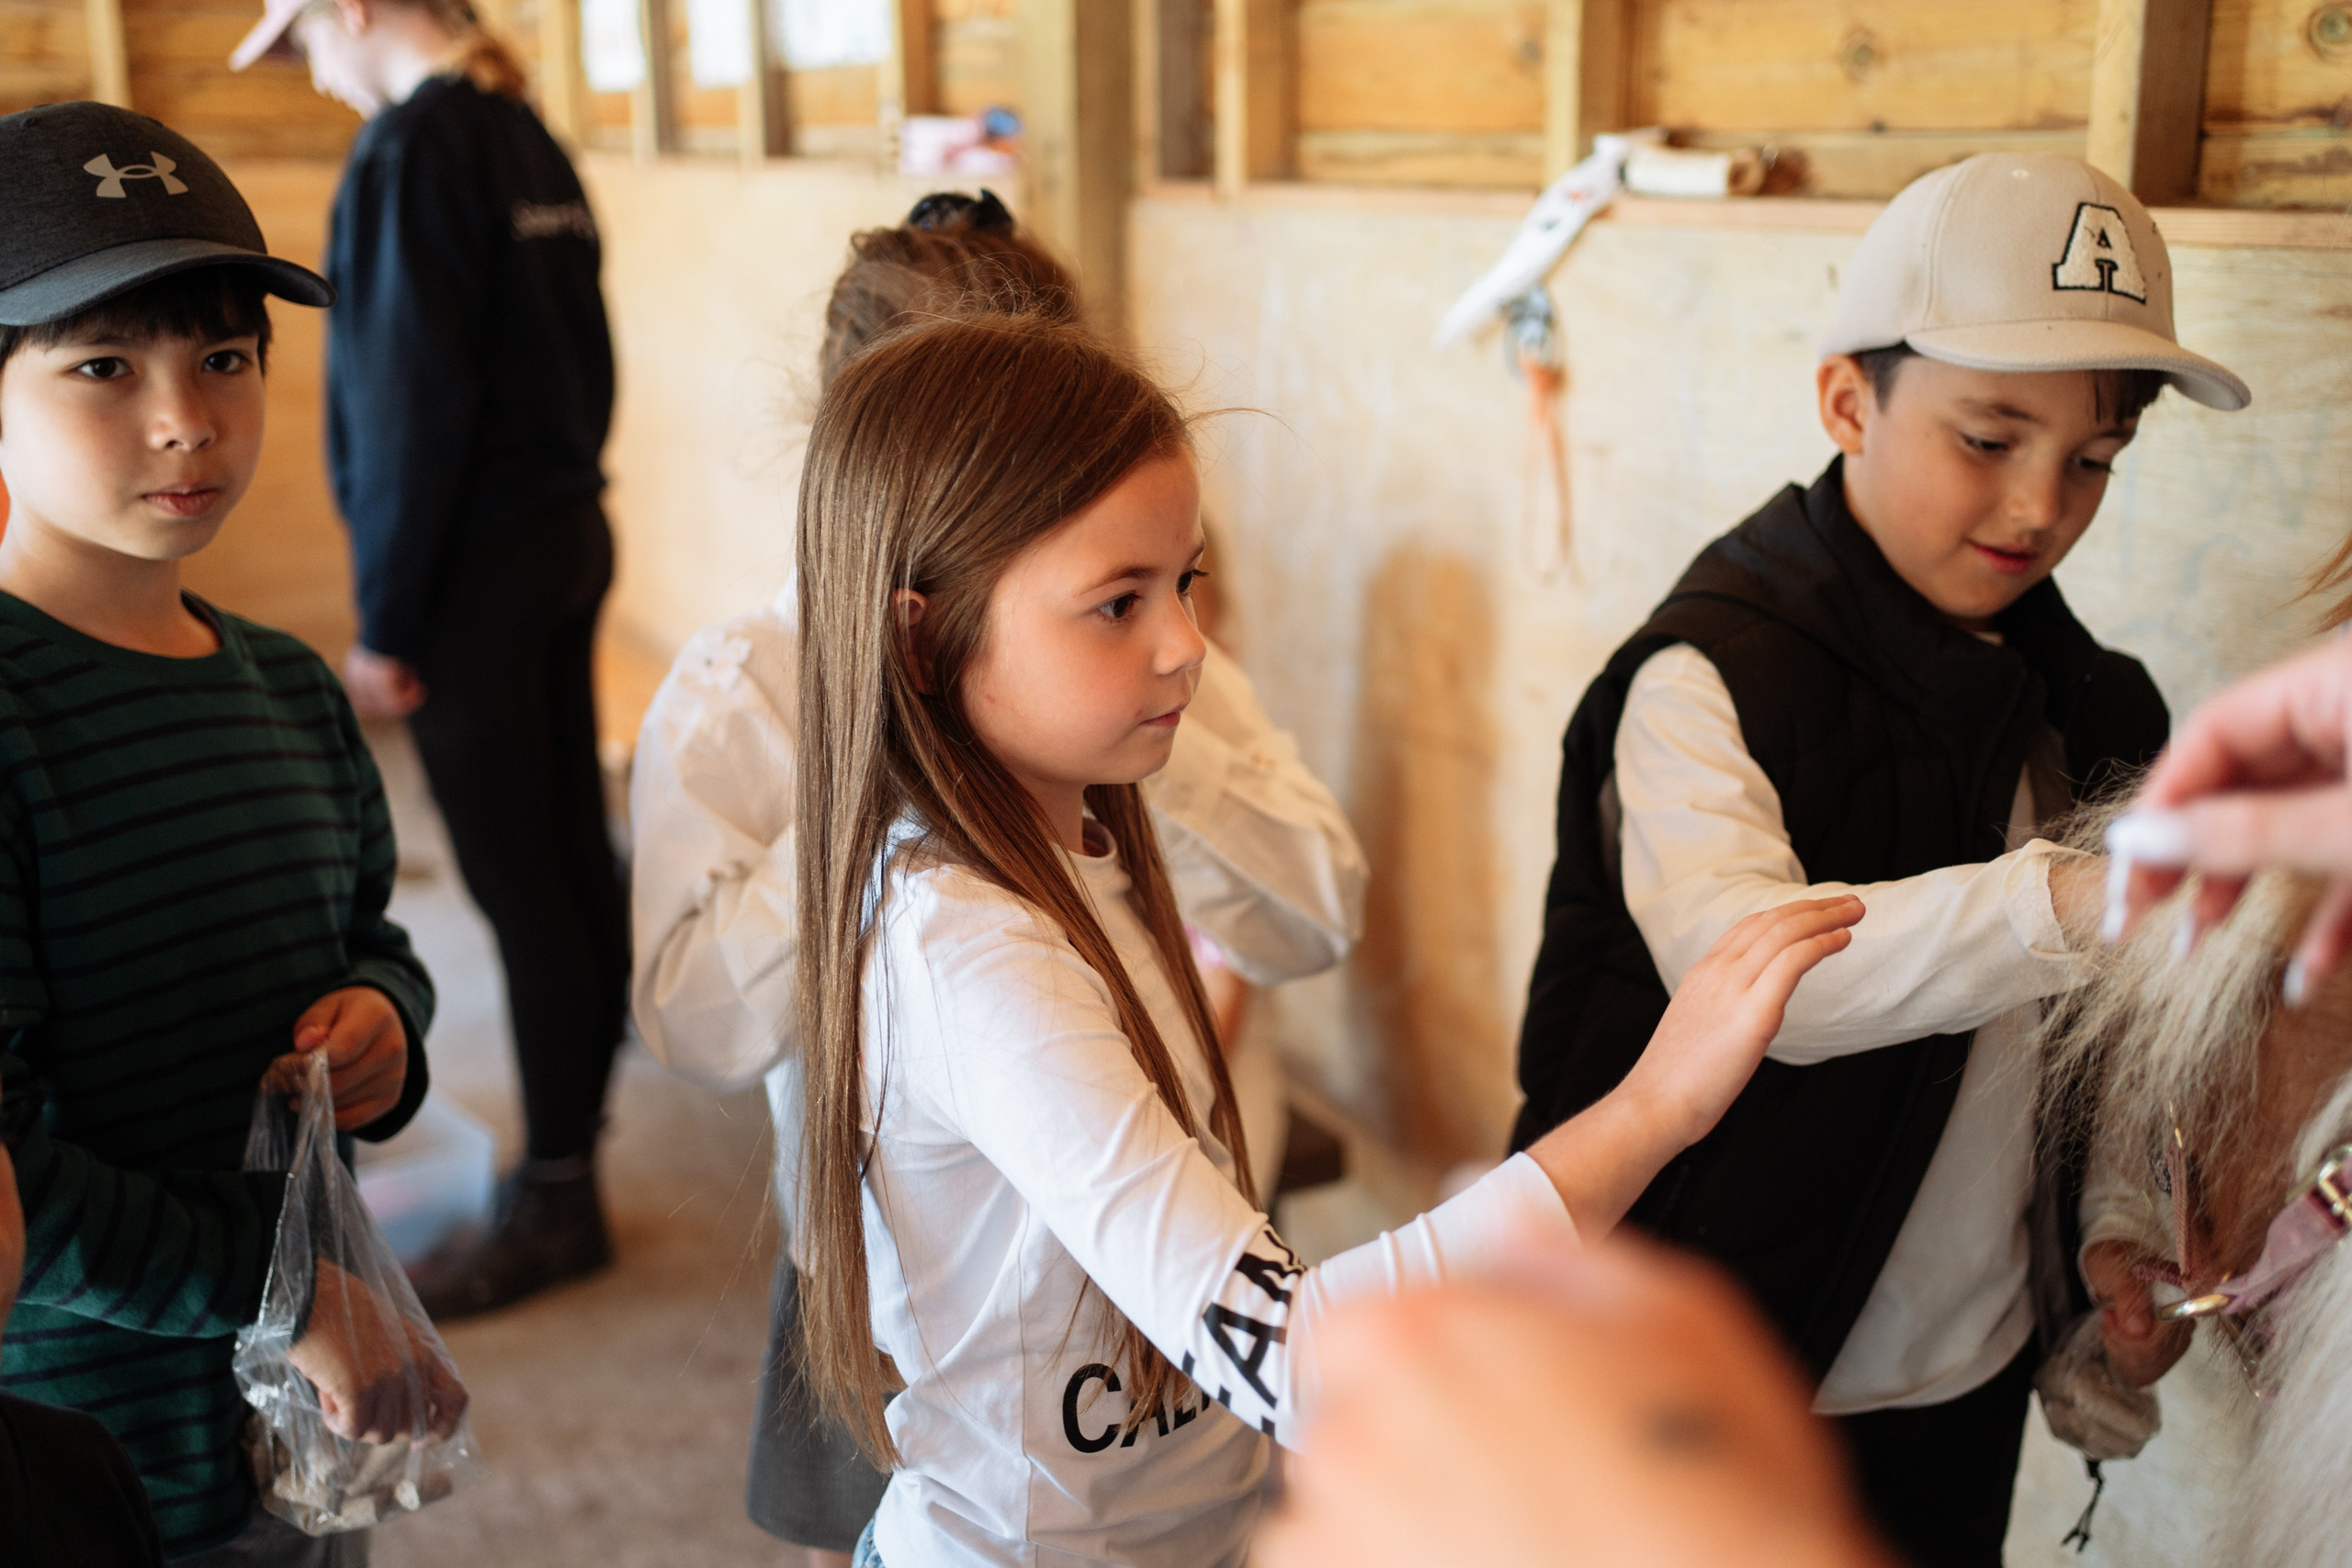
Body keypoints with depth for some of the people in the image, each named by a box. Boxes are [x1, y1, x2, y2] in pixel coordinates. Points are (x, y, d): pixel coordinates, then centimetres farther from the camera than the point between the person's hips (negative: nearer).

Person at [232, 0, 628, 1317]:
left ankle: (558, 1194, 7)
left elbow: (410, 404, -18)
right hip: (569, 537, 9)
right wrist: (561, 496, 21)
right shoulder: (532, 141, 11)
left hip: (476, 565, -9)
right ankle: (584, 1111, 30)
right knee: (573, 848, 16)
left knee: (516, 878, -2)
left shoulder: (412, 148, -15)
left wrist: (387, 620, -14)